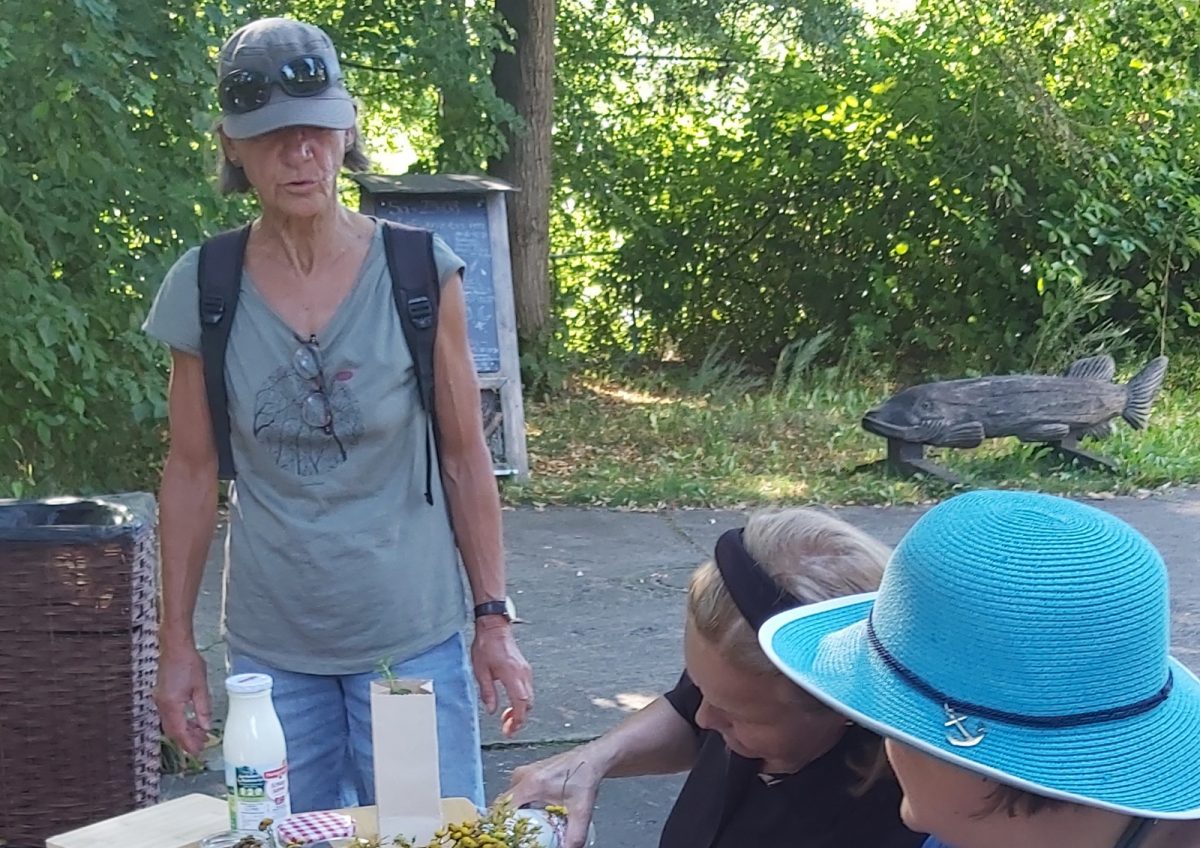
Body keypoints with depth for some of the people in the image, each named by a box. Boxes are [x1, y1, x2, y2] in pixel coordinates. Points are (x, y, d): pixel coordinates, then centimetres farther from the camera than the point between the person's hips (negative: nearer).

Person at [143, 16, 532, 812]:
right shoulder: (203, 288, -4)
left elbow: (466, 458, -2)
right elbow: (192, 471, 3)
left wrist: (495, 620, -3)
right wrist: (177, 642, 3)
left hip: (415, 637, -1)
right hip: (271, 647, 1)